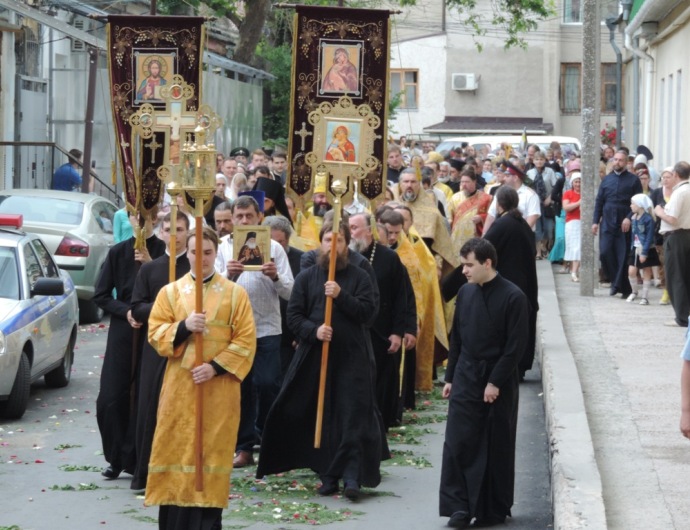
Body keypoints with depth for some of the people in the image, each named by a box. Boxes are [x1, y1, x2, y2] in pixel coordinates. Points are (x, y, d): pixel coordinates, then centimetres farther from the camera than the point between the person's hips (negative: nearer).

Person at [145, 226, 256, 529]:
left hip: (219, 388, -1)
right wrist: (184, 327, -17)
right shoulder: (170, 292, 7)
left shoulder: (235, 293, 4)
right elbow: (155, 334, 1)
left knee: (213, 450, -1)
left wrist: (216, 366, -13)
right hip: (179, 386, 1)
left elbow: (246, 341, -1)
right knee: (177, 449, -1)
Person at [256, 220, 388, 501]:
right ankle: (328, 475, 11)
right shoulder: (306, 277, 9)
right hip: (315, 356, 2)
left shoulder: (359, 277, 6)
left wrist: (341, 296, -18)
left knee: (352, 417, -8)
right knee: (321, 418, 4)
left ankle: (352, 476, -9)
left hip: (352, 358, -2)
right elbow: (293, 315, 4)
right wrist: (313, 330, -14)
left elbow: (368, 310, -7)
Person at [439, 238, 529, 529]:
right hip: (465, 379, 4)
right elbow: (456, 338, 11)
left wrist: (495, 382, -15)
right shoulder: (465, 292, 4)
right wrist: (450, 377, 10)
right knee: (457, 444, -3)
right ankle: (459, 506, 1)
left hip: (499, 383, -4)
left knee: (497, 449, 5)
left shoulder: (513, 297, -12)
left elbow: (515, 346, -13)